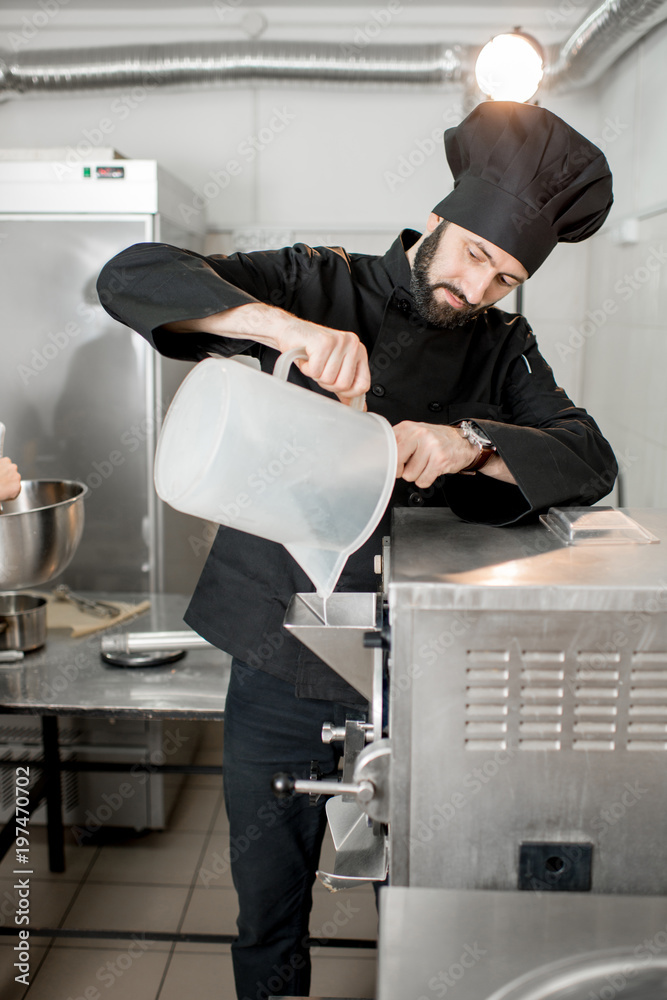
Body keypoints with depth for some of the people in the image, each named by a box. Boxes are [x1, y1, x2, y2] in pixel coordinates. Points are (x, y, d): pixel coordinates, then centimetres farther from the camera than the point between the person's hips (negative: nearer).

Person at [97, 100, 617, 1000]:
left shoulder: (503, 349, 5)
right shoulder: (318, 285, -4)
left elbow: (591, 463, -7)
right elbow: (132, 278, -14)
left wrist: (471, 443, -25)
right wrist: (287, 324, -30)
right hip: (281, 660, -1)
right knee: (270, 902, 17)